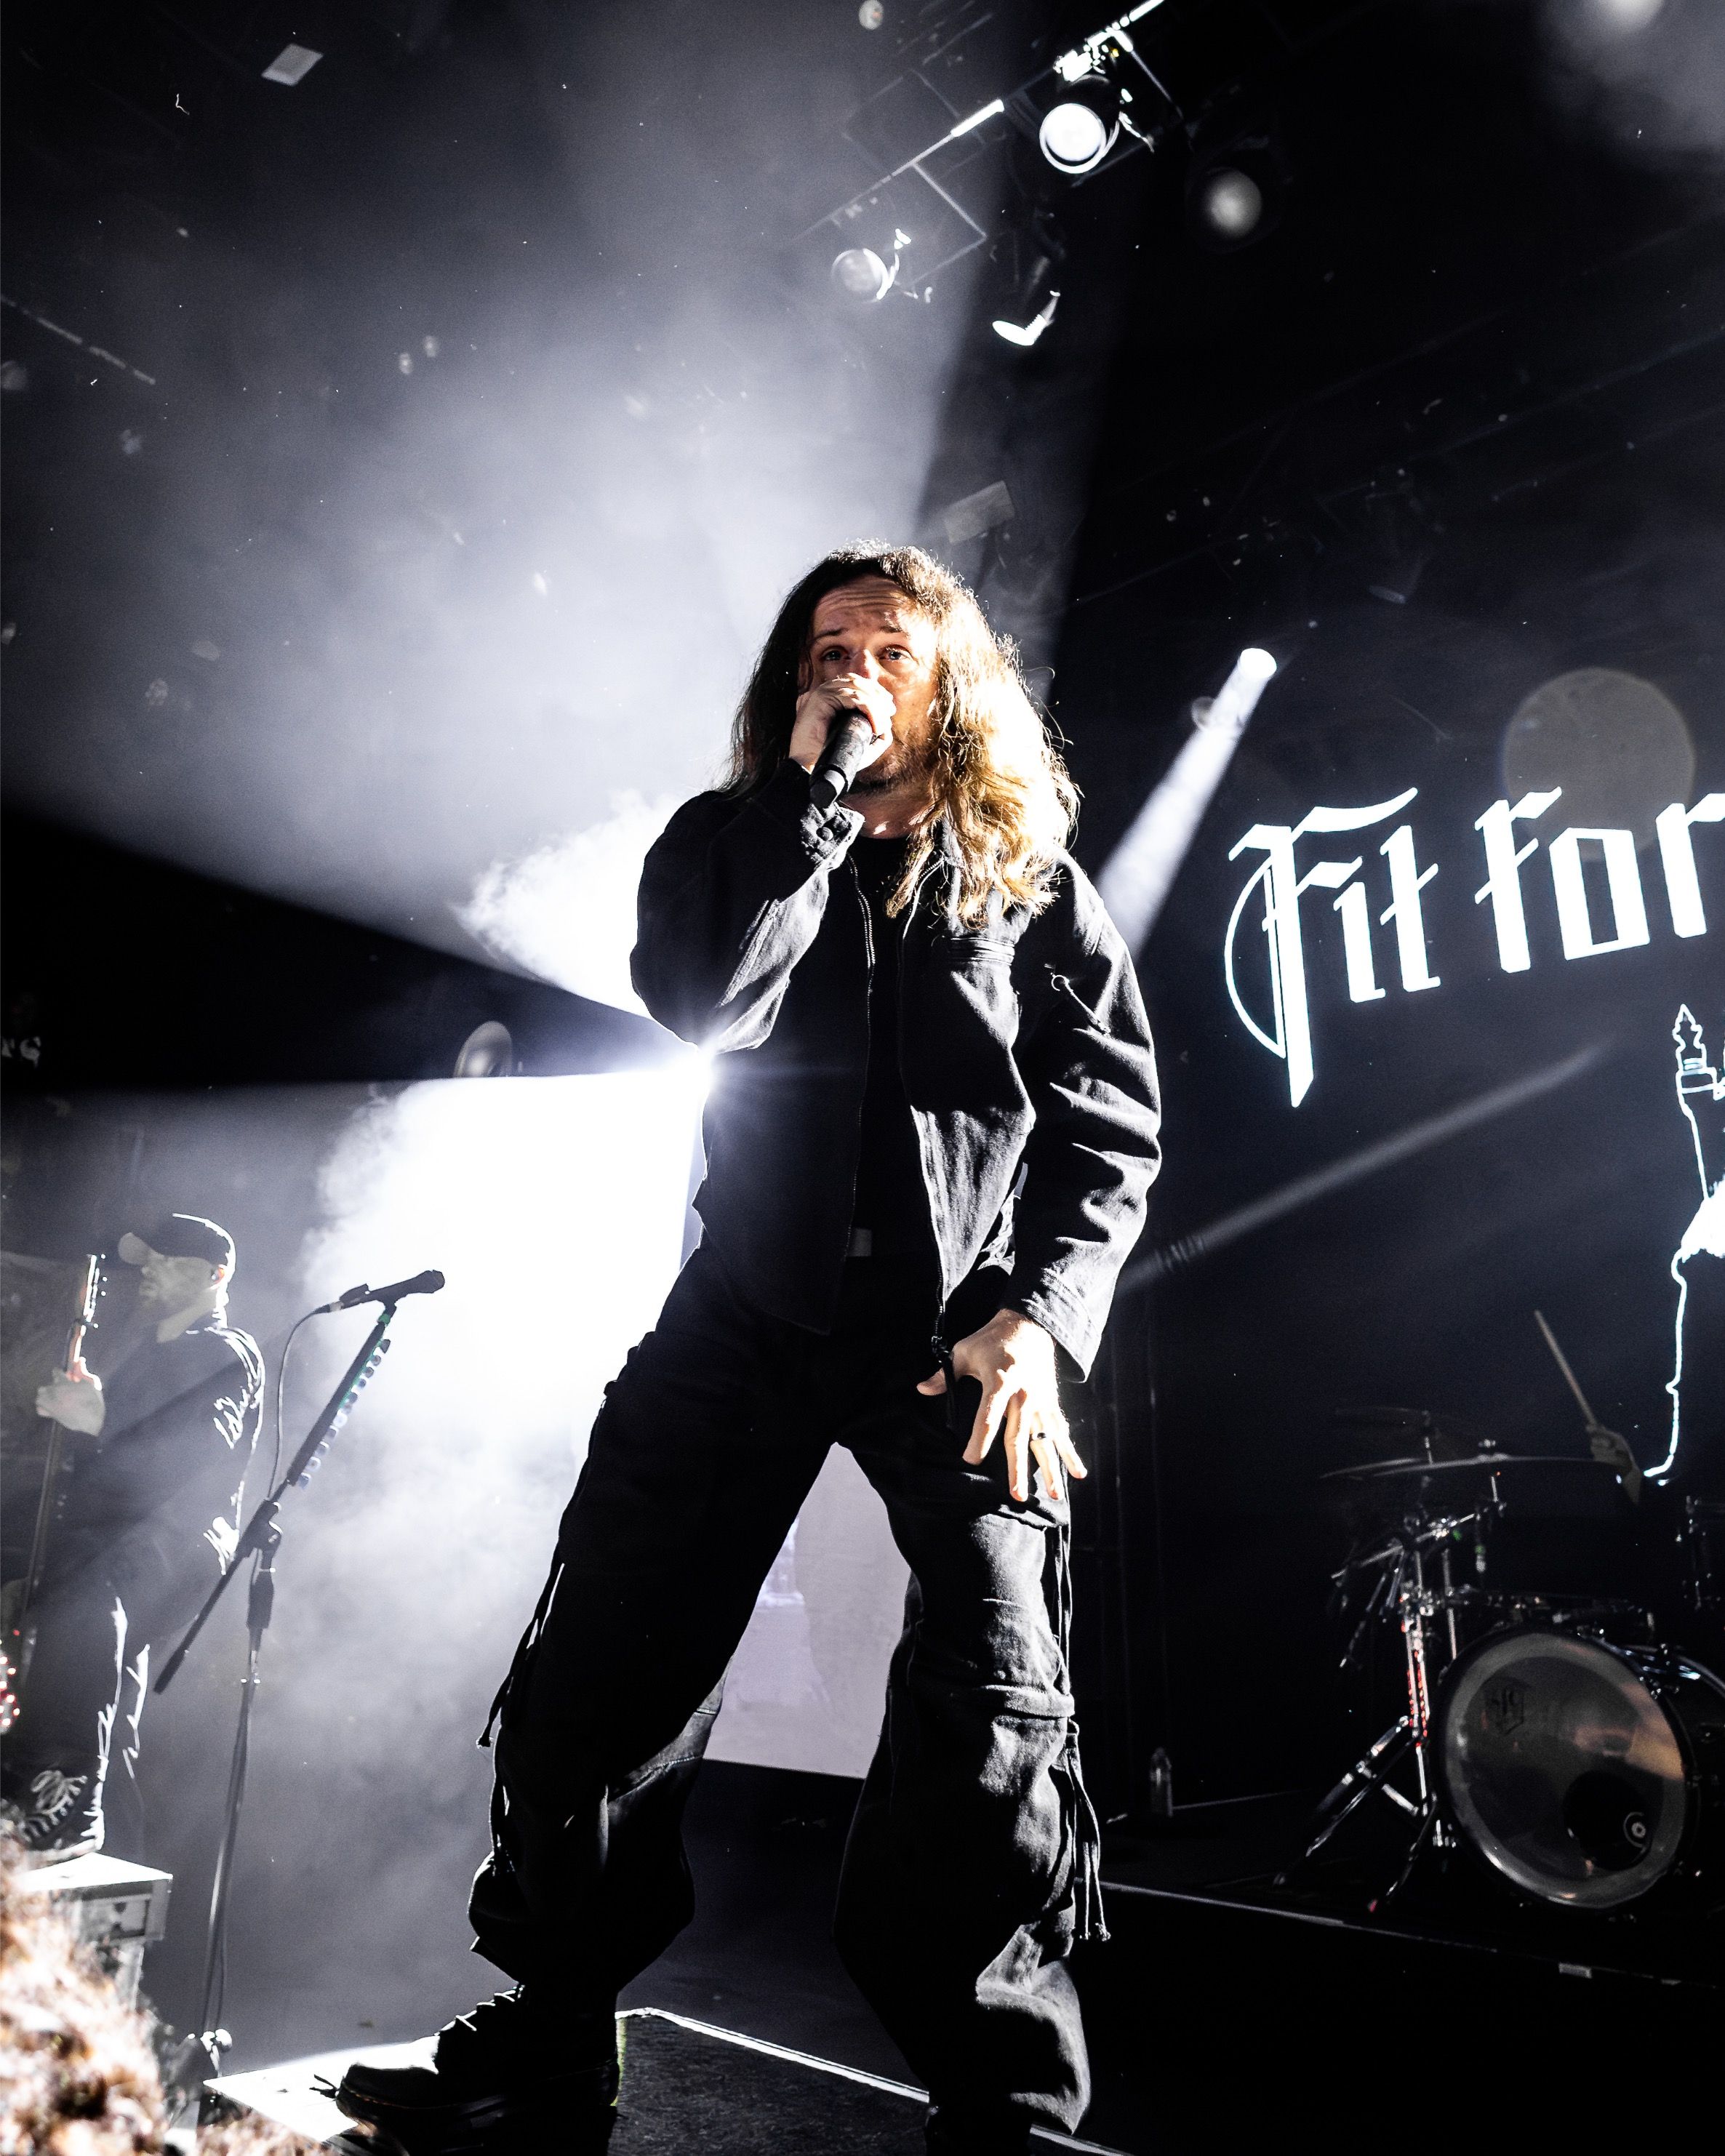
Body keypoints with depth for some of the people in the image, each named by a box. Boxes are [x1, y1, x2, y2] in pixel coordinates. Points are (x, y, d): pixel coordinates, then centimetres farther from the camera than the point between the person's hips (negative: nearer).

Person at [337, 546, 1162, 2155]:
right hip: (750, 1309, 2)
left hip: (958, 1328, -1)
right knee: (597, 1672, 4)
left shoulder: (1034, 881, 8)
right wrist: (812, 793, -9)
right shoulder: (733, 839, 12)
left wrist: (1039, 1315, -11)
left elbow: (1113, 1128, 2)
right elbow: (699, 1000, -10)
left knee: (998, 1710, -9)